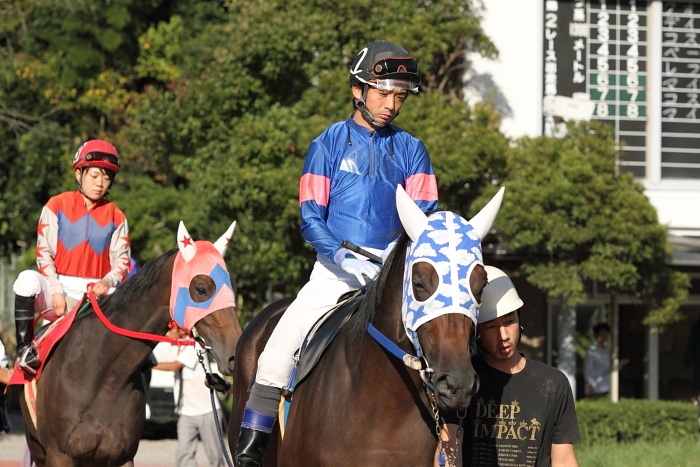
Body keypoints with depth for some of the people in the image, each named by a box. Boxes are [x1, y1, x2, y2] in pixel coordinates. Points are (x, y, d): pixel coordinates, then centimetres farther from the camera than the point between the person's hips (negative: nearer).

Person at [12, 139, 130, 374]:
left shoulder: (115, 216, 9)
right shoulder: (57, 205, 2)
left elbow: (121, 260, 5)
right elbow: (44, 253, -2)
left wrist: (108, 282, -18)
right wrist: (56, 292, -14)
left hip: (96, 293, 2)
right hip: (57, 289, -2)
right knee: (27, 280, -35)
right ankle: (24, 348, -26)